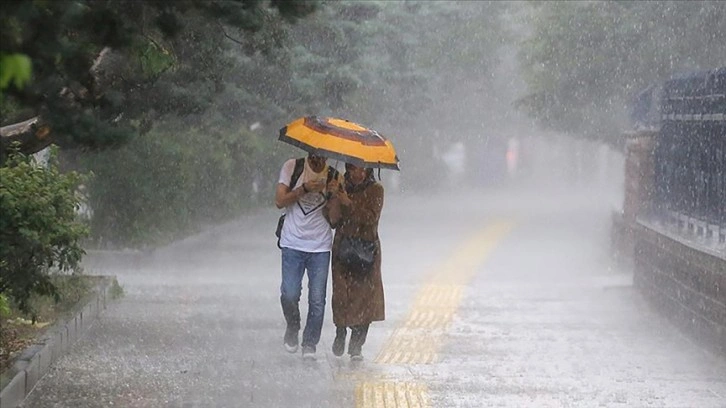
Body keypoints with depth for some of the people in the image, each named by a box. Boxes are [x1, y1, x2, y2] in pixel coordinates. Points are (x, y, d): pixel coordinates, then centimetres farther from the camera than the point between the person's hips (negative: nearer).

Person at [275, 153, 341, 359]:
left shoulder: (334, 178, 2)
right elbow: (280, 201, -4)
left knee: (317, 300, -3)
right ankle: (292, 328, 21)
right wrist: (304, 189, -16)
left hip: (320, 246, 1)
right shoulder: (292, 168, 1)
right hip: (293, 243, -1)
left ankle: (310, 344, 12)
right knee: (289, 295, -9)